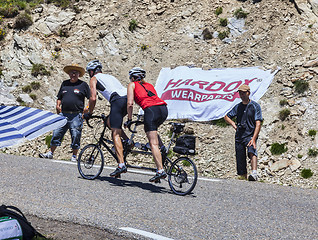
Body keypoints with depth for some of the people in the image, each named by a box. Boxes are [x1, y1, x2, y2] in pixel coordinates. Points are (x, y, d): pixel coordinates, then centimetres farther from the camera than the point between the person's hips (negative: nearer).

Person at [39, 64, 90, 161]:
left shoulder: (83, 85, 3)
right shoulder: (64, 83, 16)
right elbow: (59, 98, 24)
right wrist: (58, 105, 5)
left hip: (76, 116, -4)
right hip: (63, 114, 4)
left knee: (75, 136, -2)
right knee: (56, 133, 3)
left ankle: (74, 156, 9)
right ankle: (50, 153, 12)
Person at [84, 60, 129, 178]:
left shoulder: (94, 79, 15)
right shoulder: (110, 76, 36)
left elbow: (93, 98, 4)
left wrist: (89, 113, 18)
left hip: (118, 100, -7)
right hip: (128, 98, 7)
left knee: (115, 134, -9)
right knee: (109, 121, 27)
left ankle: (121, 165, -19)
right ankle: (128, 141, 11)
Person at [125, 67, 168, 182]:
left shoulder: (132, 84, 18)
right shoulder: (149, 85, 33)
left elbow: (130, 103, 7)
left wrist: (129, 119, 17)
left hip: (151, 110, -6)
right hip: (164, 109, 6)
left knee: (153, 144, -8)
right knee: (153, 130, 37)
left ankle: (160, 170, -17)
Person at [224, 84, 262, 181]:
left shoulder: (255, 106, 0)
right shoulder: (238, 107, 14)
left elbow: (258, 124, -10)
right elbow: (226, 117, 28)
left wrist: (253, 139, -22)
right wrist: (233, 123, 8)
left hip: (250, 135, -5)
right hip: (239, 136, 5)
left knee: (252, 151, -35)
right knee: (240, 163, 3)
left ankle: (254, 174, -52)